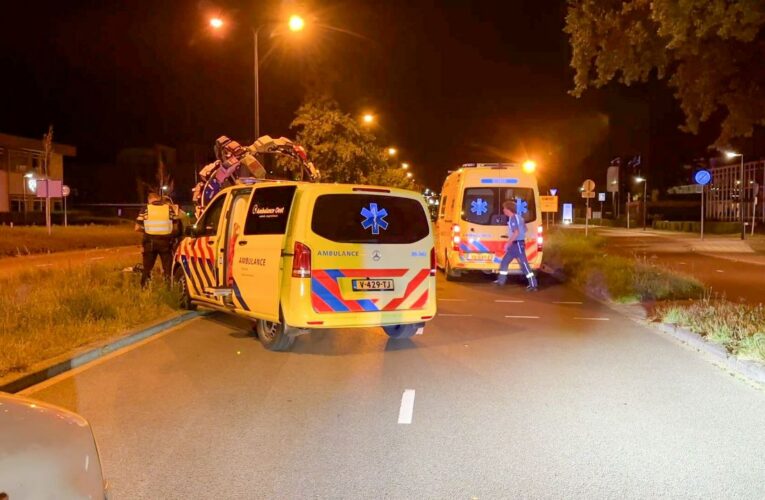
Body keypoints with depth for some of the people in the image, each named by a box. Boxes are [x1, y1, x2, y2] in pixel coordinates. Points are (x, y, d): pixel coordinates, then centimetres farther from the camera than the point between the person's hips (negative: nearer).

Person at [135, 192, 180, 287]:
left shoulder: (146, 209, 0)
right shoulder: (169, 208, 3)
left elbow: (137, 228, -2)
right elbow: (175, 227, 4)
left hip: (150, 241, 0)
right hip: (165, 241, 0)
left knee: (147, 268, 12)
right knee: (168, 268, 9)